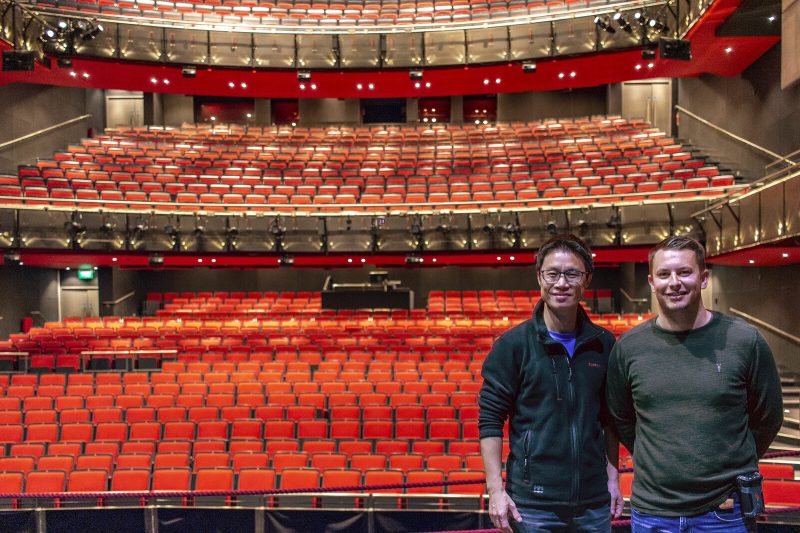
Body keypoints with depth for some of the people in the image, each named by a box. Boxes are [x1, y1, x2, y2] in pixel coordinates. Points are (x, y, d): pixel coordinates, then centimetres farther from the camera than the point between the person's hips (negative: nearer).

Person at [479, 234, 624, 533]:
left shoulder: (603, 344, 4)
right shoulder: (513, 344, -6)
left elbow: (610, 419, 13)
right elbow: (490, 421, -7)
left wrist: (613, 476, 9)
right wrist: (496, 490, -11)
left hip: (594, 500, 3)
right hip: (532, 502, -3)